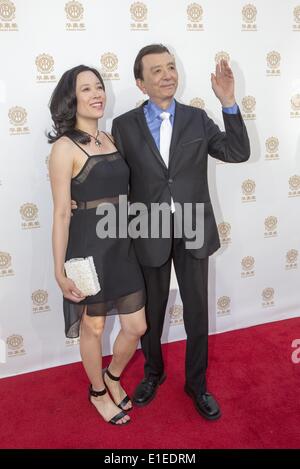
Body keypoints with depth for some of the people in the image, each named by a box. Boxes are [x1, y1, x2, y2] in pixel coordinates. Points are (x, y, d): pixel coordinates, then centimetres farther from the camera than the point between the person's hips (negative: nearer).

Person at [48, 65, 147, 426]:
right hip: (88, 246, -6)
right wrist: (60, 271, -12)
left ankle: (113, 376, 42)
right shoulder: (64, 147, -12)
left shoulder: (110, 139, 7)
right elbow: (61, 214, -13)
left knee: (137, 327, 12)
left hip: (121, 244, 6)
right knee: (93, 328, 14)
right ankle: (98, 392, 41)